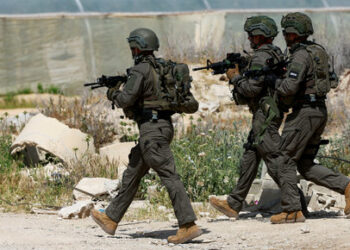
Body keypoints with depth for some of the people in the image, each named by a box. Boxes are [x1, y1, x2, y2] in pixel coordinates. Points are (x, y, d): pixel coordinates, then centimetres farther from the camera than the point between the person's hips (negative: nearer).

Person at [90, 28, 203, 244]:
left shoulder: (140, 71, -11)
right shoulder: (164, 68, 14)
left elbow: (126, 99, -17)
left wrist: (113, 94, 1)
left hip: (151, 129, -9)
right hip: (164, 126, 9)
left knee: (169, 177, -12)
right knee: (132, 175, 17)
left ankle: (189, 226, -18)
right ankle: (111, 219, 26)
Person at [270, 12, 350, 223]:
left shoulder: (301, 55, -16)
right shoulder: (319, 51, 13)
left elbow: (290, 87, -26)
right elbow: (332, 82, 23)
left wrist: (278, 90, -5)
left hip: (304, 113, -9)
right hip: (320, 111, 9)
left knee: (286, 161, -1)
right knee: (306, 165, 14)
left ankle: (292, 211, -1)